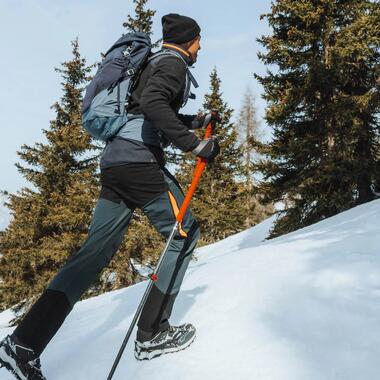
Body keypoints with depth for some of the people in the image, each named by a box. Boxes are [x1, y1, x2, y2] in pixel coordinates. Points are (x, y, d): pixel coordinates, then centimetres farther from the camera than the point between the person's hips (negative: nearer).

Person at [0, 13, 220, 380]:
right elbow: (153, 105, -19)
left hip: (115, 159, 9)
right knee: (184, 233, 2)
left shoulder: (157, 64, 30)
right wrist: (194, 143, -20)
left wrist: (198, 120, 33)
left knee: (97, 249, 3)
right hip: (140, 158, -9)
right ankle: (151, 333, 3)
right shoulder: (173, 63, 1)